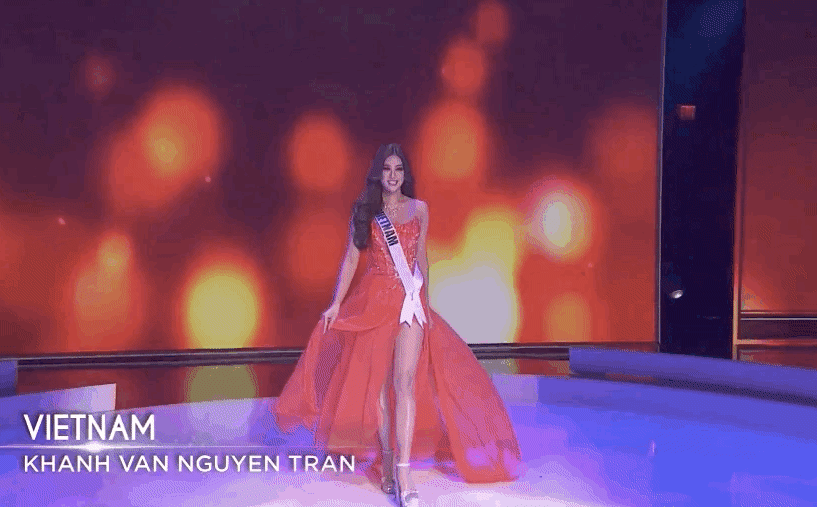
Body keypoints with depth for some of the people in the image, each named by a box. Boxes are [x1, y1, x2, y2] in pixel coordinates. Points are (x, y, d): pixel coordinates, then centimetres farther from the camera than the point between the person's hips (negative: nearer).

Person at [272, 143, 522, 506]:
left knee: (405, 382, -12)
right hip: (374, 300, 1)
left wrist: (424, 302, 17)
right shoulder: (364, 211, 7)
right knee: (377, 383, 4)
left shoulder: (419, 209, 9)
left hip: (409, 302, -1)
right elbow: (351, 258, 6)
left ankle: (403, 474, -16)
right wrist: (337, 303, -1)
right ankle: (386, 462, 16)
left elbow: (421, 258, 15)